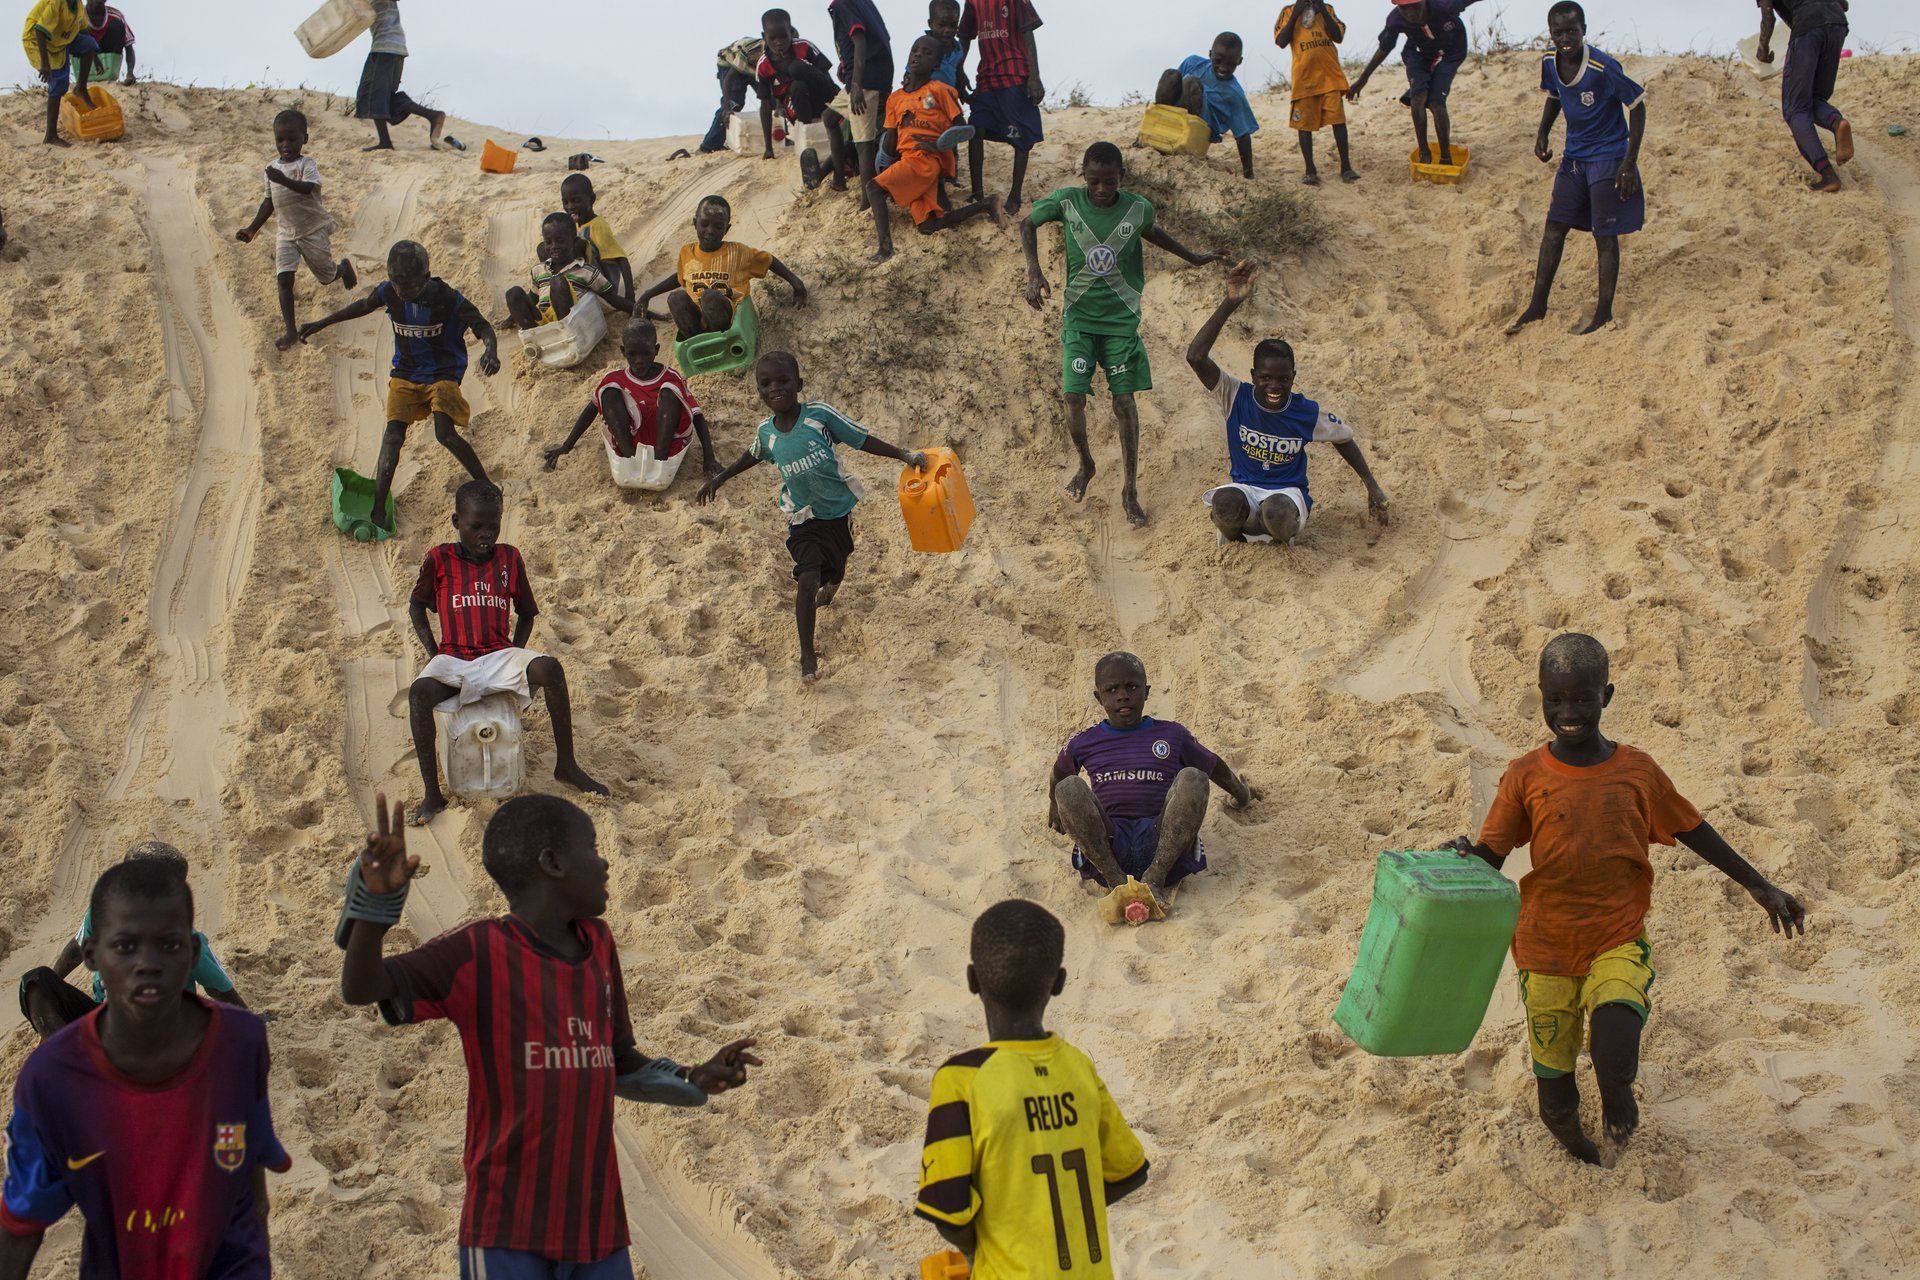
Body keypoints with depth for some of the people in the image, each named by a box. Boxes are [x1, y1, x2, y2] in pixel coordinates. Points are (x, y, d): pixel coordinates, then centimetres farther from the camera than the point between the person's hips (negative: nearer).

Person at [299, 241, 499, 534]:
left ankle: (485, 484, 2)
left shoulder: (447, 298, -22)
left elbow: (483, 327, -16)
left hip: (443, 374, -4)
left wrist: (490, 351, -40)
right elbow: (364, 306, 12)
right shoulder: (388, 292, -10)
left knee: (445, 433, -20)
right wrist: (321, 324, 18)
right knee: (394, 432, -11)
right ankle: (378, 505, -12)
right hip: (405, 373, 4)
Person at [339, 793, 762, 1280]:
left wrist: (690, 1081, 5)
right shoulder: (479, 952, -7)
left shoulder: (598, 944, 11)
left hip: (599, 1226, 6)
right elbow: (361, 988, -16)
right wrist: (377, 900, -32)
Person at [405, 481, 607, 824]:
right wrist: (433, 651, 3)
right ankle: (432, 793, -25)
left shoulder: (509, 558, 11)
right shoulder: (440, 559, 4)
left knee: (550, 668, -29)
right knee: (419, 692, -35)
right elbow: (416, 605, 16)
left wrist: (516, 656, 4)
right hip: (453, 659, -1)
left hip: (499, 656, 2)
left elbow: (526, 612, 20)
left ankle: (566, 765, -15)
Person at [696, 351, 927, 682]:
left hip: (838, 509, 0)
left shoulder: (819, 414, -20)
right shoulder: (766, 432, -10)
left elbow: (864, 440, -14)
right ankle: (807, 655, -7)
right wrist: (720, 478, 20)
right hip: (803, 517, 0)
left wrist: (905, 456, -20)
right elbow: (753, 456, 14)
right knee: (807, 580, -16)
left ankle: (830, 584, 63)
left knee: (835, 569, 24)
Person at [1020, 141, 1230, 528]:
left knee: (1124, 401, -2)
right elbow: (1028, 223, 6)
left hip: (1122, 319, 0)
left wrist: (1194, 258, 22)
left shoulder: (1138, 209, -8)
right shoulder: (1066, 202, -11)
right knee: (1074, 397, -7)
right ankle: (1086, 465, 24)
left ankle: (1130, 490, 9)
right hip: (1079, 317, 0)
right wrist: (1034, 271, -7)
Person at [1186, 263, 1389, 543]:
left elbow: (1344, 439, 10)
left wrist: (1373, 488, 9)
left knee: (1276, 510, -39)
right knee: (1225, 501, -39)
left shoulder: (1307, 413, -11)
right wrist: (1229, 304, -36)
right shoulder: (1236, 397, -14)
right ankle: (1234, 538, -3)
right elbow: (1196, 357, -29)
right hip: (1244, 488, 0)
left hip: (1287, 492, 0)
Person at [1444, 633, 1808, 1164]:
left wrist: (1759, 886, 18)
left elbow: (1690, 829, 12)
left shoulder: (1637, 771, -1)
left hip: (1618, 944, 0)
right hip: (1546, 952, 0)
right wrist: (1464, 857, -27)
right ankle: (1581, 1153, 42)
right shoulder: (1526, 777, -5)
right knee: (1557, 1107, 8)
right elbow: (1490, 854, -3)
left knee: (1616, 1069, -26)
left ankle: (1617, 1095, 10)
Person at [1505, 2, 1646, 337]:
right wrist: (1543, 133, 1)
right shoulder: (1550, 64, -7)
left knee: (1605, 235, 1)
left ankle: (1604, 313, 12)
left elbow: (1636, 105, -17)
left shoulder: (1604, 68, -26)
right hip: (1574, 156, 6)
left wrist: (1630, 162, -19)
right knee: (1554, 227, 10)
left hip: (1607, 158, -6)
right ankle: (1537, 306, 20)